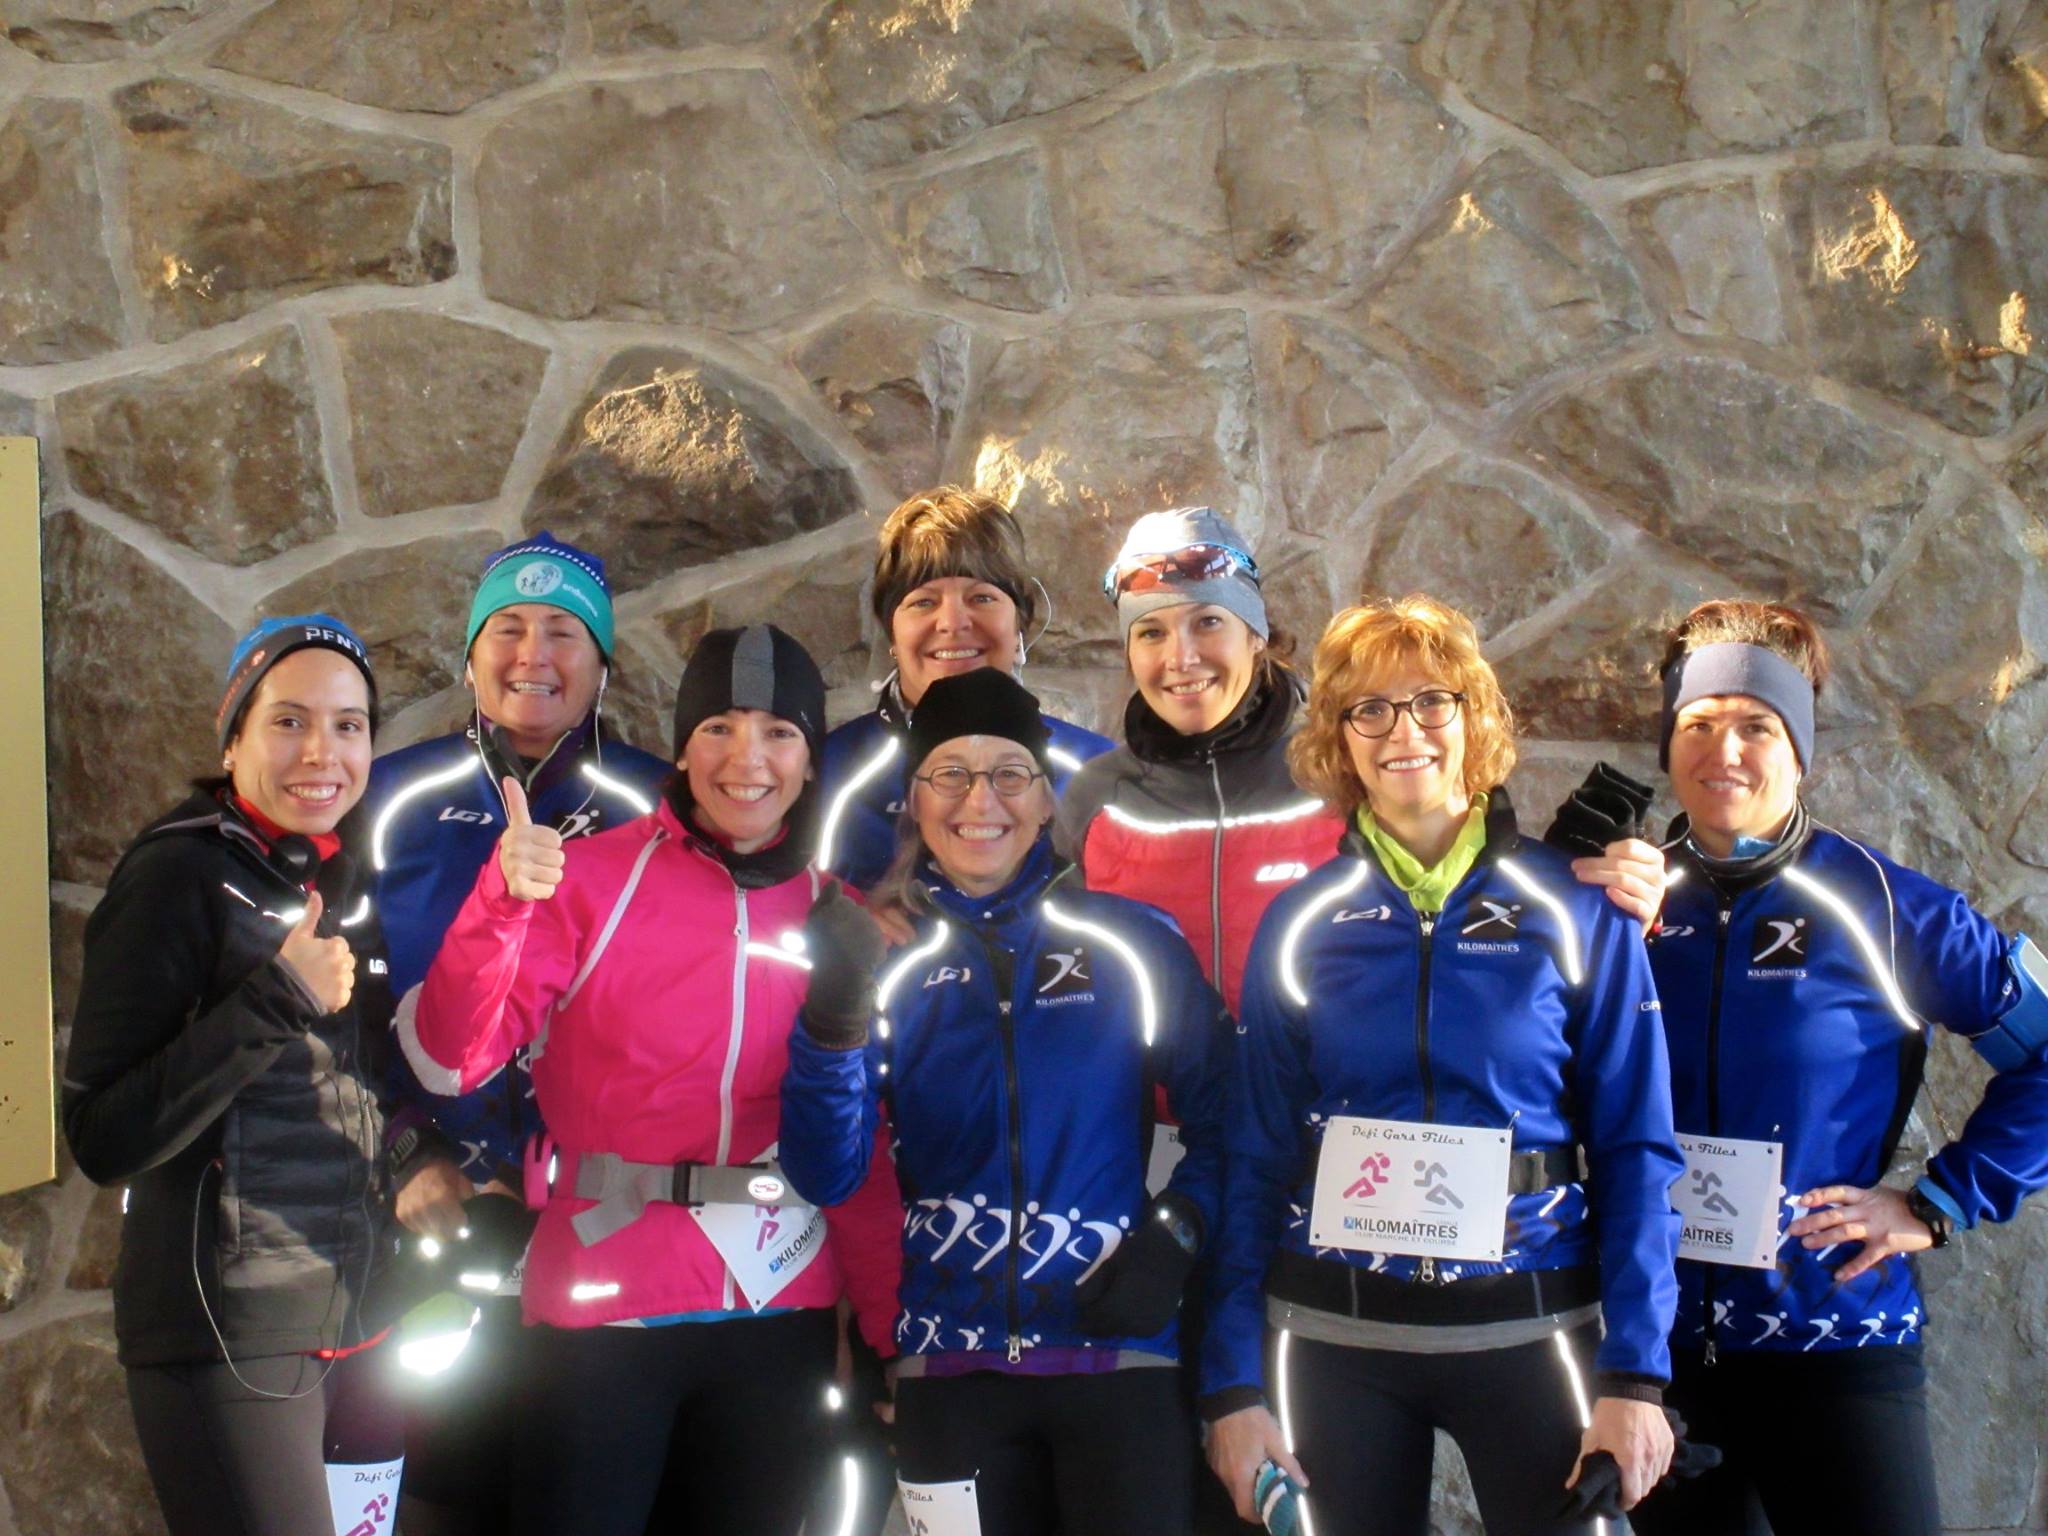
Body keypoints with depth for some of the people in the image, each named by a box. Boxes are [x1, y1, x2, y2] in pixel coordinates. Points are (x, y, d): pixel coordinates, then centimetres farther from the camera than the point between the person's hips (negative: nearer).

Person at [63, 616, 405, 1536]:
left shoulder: (351, 885, 9)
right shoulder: (179, 876, -11)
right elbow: (102, 1139, -17)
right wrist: (275, 999, -23)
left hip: (361, 1319, 7)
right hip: (229, 1335, -7)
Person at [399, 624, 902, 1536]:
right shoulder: (591, 877, -3)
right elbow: (450, 1063, -11)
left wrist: (887, 1326, 2)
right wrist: (503, 903, -25)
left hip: (782, 1314, 3)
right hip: (603, 1308, -3)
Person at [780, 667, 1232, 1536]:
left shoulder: (1133, 945, 0)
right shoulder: (885, 958, 3)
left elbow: (1222, 1121, 6)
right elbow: (827, 1178, -4)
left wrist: (1174, 1236, -10)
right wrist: (833, 1019, -19)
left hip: (1117, 1357, -1)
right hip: (949, 1370, 1)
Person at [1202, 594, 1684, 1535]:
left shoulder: (1575, 909, -2)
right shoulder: (1300, 923, 2)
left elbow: (1635, 1149, -3)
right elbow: (1256, 1160, 3)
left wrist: (1636, 1373, -10)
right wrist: (1234, 1383, -2)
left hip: (1527, 1328, -1)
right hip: (1337, 1337, 1)